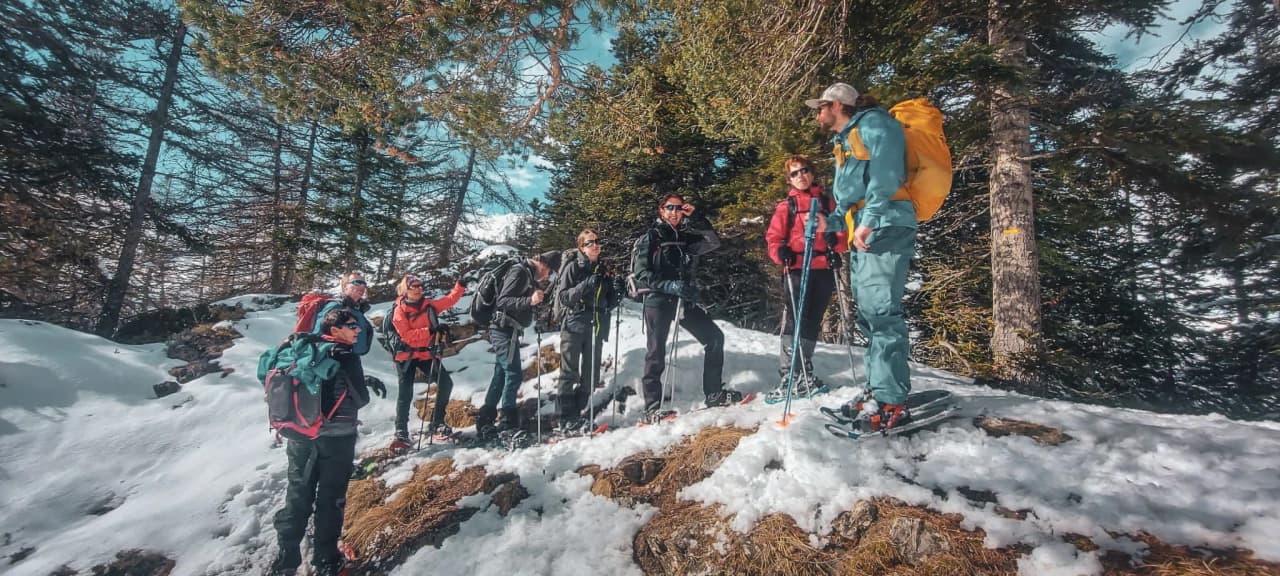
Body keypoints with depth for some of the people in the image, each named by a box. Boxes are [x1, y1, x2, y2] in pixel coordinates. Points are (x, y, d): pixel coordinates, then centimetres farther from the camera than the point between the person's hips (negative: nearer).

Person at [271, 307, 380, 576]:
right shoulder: (346, 357, -17)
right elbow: (361, 399, -11)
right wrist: (368, 385, 10)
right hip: (337, 438, -5)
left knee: (297, 495, 17)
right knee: (330, 499, 9)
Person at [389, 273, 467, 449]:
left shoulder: (428, 306, 5)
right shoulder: (399, 311, -8)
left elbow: (449, 300, 6)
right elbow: (406, 335, -18)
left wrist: (460, 286, -8)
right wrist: (429, 331, -25)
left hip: (426, 354, 4)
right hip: (406, 356, -4)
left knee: (446, 383, -6)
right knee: (405, 394, -4)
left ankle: (436, 424, 8)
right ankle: (401, 433, 6)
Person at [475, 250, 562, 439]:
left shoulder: (529, 274, 15)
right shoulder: (519, 272, -14)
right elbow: (502, 300, -22)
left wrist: (539, 292, 7)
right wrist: (530, 300, -33)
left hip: (508, 331, 10)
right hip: (505, 330, -10)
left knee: (501, 376, 11)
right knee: (513, 375, -9)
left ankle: (484, 422, 17)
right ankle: (509, 422, -3)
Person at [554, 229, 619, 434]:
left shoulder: (603, 269, 13)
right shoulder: (573, 267, -3)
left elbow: (609, 301, 21)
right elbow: (562, 297, -11)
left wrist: (614, 298, -1)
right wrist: (586, 285, -22)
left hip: (596, 328, 5)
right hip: (574, 327, -5)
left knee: (590, 376, 7)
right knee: (570, 375, -3)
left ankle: (577, 415, 19)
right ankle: (567, 421, 2)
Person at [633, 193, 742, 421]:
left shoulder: (686, 237, 15)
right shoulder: (650, 237, 0)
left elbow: (714, 242, 4)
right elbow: (641, 273, -8)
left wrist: (697, 219, -5)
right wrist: (669, 285, -21)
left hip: (684, 300, 5)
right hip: (658, 300, -5)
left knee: (714, 337, 1)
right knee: (656, 352, -4)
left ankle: (714, 393, 11)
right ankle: (652, 408, 2)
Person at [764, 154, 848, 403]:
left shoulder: (827, 201, 13)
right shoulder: (786, 206, 8)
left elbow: (842, 232, 12)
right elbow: (773, 237, 3)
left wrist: (836, 240, -11)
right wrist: (780, 253, -17)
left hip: (824, 270, 3)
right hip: (797, 270, -3)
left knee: (813, 323, 10)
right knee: (794, 322, -10)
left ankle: (805, 374, 22)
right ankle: (788, 378, -8)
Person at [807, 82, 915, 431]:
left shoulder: (874, 124, -1)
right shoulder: (845, 143, 28)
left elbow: (886, 172, -18)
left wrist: (869, 220, -28)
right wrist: (830, 223, 15)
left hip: (885, 229, -10)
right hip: (863, 234, 10)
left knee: (880, 311, -15)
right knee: (869, 316, 9)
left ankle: (893, 403, -13)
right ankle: (879, 392, 15)